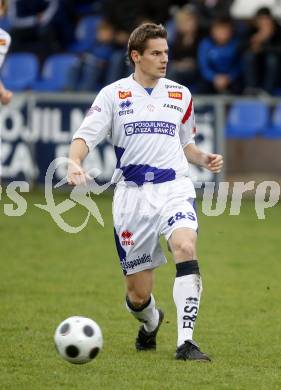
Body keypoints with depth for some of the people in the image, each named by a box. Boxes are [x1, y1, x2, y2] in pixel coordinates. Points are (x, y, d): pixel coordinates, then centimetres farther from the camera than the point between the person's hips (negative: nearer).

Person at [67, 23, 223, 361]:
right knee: (138, 294, 2)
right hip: (132, 194, -1)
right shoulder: (113, 94, 2)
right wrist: (74, 162, -27)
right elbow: (85, 136, -7)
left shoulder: (180, 95, 11)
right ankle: (151, 323, 41)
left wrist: (204, 159, 3)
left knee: (185, 248, -31)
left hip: (174, 189, 1)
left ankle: (185, 342, -31)